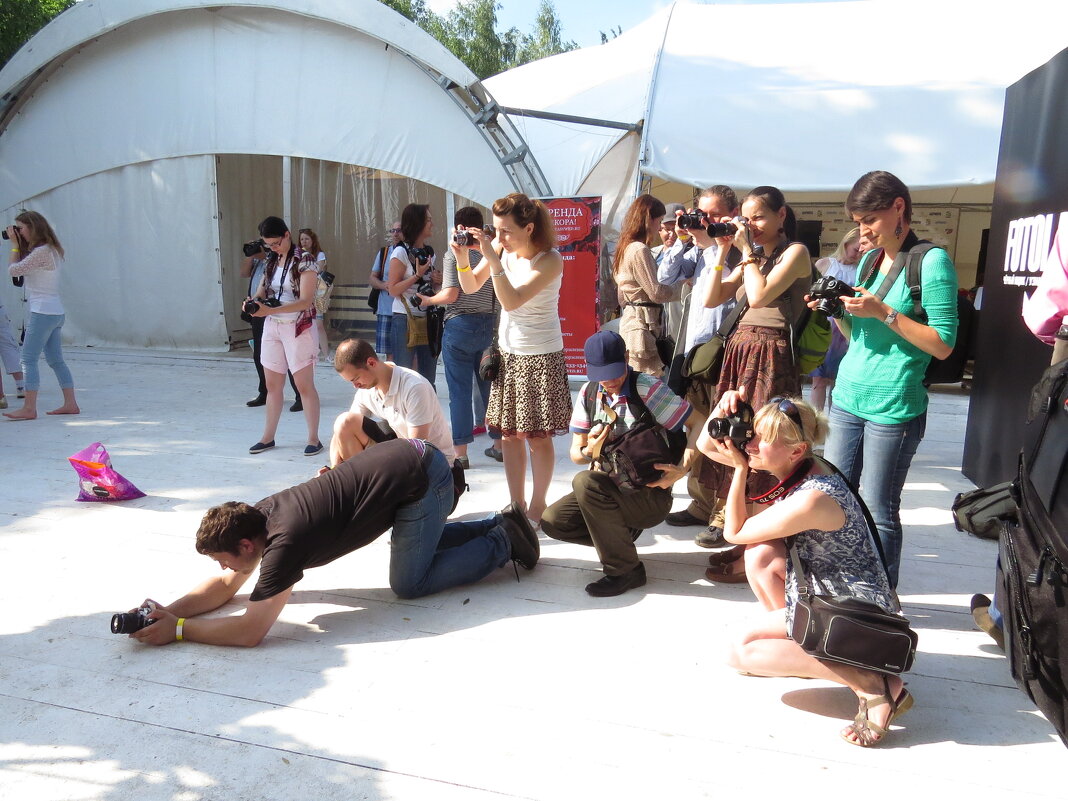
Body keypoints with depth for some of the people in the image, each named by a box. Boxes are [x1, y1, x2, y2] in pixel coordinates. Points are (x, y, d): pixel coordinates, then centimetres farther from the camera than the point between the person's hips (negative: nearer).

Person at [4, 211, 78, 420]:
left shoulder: (41, 251, -14)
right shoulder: (52, 250, 15)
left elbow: (13, 270, -12)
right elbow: (21, 270, 19)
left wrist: (15, 245, -1)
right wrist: (18, 244, 11)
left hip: (43, 313, -10)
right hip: (55, 313, 10)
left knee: (29, 359, -7)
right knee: (56, 360, 11)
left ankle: (29, 408, -7)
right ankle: (70, 403, 11)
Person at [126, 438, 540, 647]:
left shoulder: (285, 541, -22)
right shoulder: (257, 515, 3)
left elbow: (250, 630, -24)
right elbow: (225, 586, 13)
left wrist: (177, 630, -15)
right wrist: (168, 610, -1)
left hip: (421, 477, -9)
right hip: (408, 455, 9)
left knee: (408, 584, -1)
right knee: (419, 541, 30)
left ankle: (502, 544, 8)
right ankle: (500, 523, 28)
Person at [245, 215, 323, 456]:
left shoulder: (304, 260, -11)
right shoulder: (271, 260, 9)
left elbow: (306, 301, -19)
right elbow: (263, 288, 13)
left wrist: (270, 310, -29)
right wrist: (255, 299, -13)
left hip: (298, 328, -6)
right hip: (272, 328, 6)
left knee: (304, 385, -3)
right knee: (272, 384, 10)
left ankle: (314, 439, 5)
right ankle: (268, 437, 19)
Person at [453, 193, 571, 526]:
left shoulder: (550, 260, -19)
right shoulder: (501, 247, -2)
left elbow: (511, 300, -28)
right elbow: (471, 287, 6)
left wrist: (492, 259, -31)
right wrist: (462, 258, -12)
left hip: (540, 357, -6)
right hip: (507, 352, 6)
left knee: (537, 436, 3)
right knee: (508, 433, 9)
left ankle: (537, 507, 18)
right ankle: (517, 506, 20)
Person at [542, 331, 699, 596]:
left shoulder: (647, 389, -15)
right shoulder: (589, 393, 2)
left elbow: (699, 423, -15)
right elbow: (576, 453, 5)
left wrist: (682, 469, -27)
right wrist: (588, 451, -19)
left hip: (650, 495, -6)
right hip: (608, 489, 6)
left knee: (585, 481, -32)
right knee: (552, 521, -13)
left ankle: (624, 570, -16)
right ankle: (622, 534, 10)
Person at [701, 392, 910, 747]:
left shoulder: (811, 499, -31)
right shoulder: (795, 467, -5)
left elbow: (734, 532, -18)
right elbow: (707, 445, 1)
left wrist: (740, 468, -19)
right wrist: (723, 409, -17)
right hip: (824, 601, 9)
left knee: (741, 654, -12)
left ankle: (873, 684, -12)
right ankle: (784, 633, 10)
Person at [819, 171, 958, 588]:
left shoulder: (932, 261, -7)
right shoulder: (868, 260, 14)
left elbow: (943, 345, -11)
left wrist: (884, 312, -18)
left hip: (893, 408, -7)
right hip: (847, 397, 7)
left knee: (879, 512, 2)